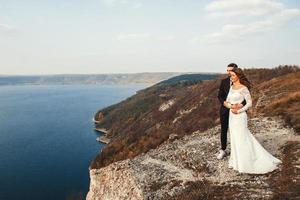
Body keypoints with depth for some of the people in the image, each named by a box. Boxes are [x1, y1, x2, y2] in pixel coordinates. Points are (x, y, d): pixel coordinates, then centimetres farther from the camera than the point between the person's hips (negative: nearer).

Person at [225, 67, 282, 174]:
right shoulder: (232, 87, 9)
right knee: (234, 138, 14)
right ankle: (237, 160, 27)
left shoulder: (243, 88, -13)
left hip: (239, 116, -7)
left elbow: (249, 103, -13)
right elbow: (227, 101, 11)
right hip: (231, 116, 7)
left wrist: (239, 110, -16)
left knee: (241, 139, 1)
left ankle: (245, 164, 16)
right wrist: (230, 106, -9)